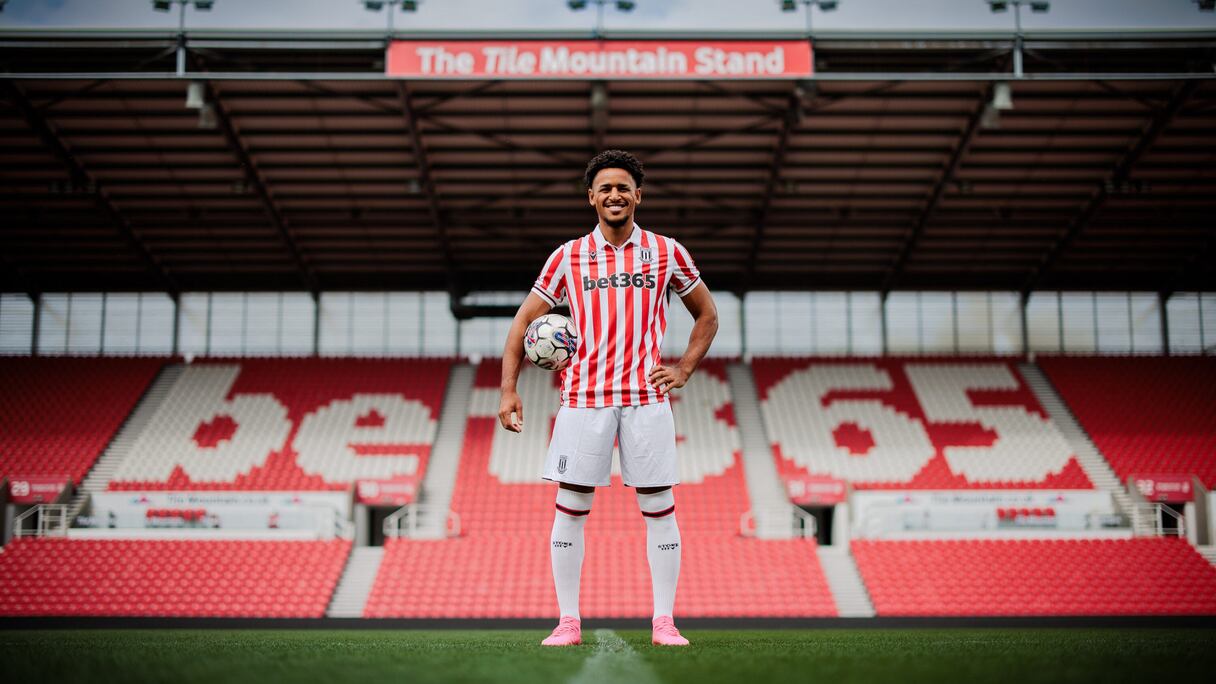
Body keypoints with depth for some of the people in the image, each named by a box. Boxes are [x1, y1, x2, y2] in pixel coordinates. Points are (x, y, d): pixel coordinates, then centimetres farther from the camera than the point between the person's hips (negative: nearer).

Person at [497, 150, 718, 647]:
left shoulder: (666, 252, 6)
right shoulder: (568, 257, 5)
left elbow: (707, 314, 18)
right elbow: (524, 321, 8)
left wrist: (684, 369, 6)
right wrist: (508, 391, 0)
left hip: (647, 398, 0)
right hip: (584, 397, 0)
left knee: (660, 509, 0)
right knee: (569, 508, 0)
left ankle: (664, 622, 9)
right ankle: (569, 622, 9)